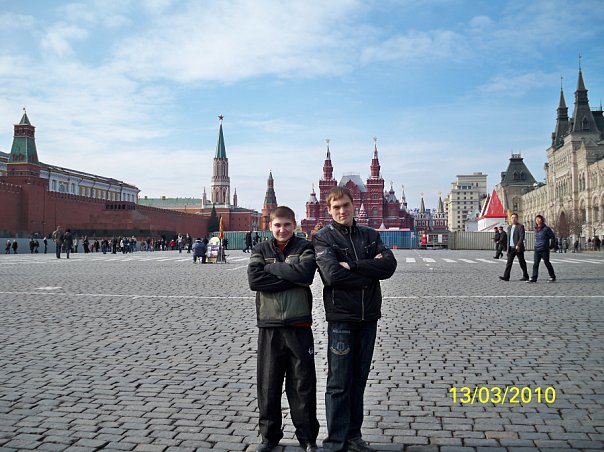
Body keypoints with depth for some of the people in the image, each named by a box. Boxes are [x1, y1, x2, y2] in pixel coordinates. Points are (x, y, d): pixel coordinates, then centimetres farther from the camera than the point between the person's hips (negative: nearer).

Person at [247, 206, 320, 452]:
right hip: (269, 326, 1)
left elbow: (306, 273, -17)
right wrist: (292, 279, -14)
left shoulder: (305, 247, 3)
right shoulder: (260, 250, 7)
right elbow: (254, 280, -10)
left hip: (299, 326, -1)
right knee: (268, 383, 7)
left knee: (303, 383, 5)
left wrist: (271, 267, -10)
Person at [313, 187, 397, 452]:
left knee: (359, 380, 13)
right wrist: (369, 273, -10)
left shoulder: (370, 235, 9)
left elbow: (389, 265, -7)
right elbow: (333, 274, -19)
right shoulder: (323, 238, -3)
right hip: (341, 317, -4)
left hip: (369, 316, 4)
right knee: (339, 383, -1)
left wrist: (352, 265, -16)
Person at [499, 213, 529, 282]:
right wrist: (508, 248, 15)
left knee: (522, 262, 4)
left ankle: (525, 276, 15)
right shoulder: (509, 227, 15)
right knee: (509, 262, -2)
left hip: (518, 248, -6)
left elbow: (522, 237, -15)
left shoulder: (520, 226, -6)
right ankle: (506, 277, -7)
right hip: (511, 248, 6)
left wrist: (518, 245, -25)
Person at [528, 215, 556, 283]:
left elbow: (552, 236, -4)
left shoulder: (546, 228, -8)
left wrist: (551, 246, -3)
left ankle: (552, 277, 19)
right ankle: (533, 278, -5)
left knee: (547, 263, 4)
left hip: (544, 249, -6)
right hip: (537, 249, 6)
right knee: (535, 264, -2)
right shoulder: (536, 229, 11)